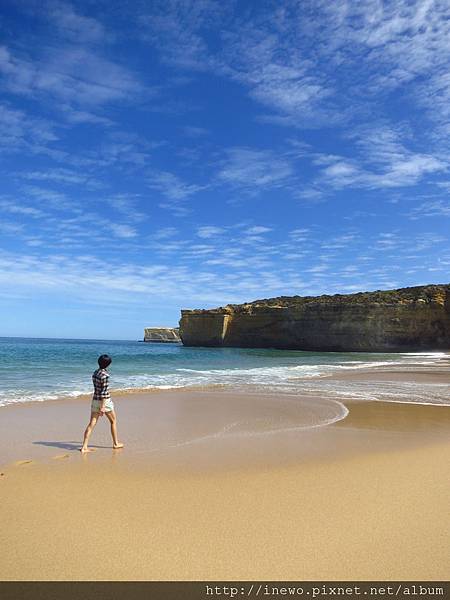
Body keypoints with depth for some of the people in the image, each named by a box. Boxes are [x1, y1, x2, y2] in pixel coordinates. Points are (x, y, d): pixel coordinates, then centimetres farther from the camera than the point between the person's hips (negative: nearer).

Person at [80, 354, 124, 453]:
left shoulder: (95, 373, 5)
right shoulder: (105, 375, -19)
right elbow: (104, 391, -20)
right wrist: (103, 407, -19)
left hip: (95, 400, 7)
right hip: (105, 401, -6)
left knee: (92, 424, 5)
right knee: (113, 421, 14)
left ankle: (84, 447, 0)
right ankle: (116, 443, 24)